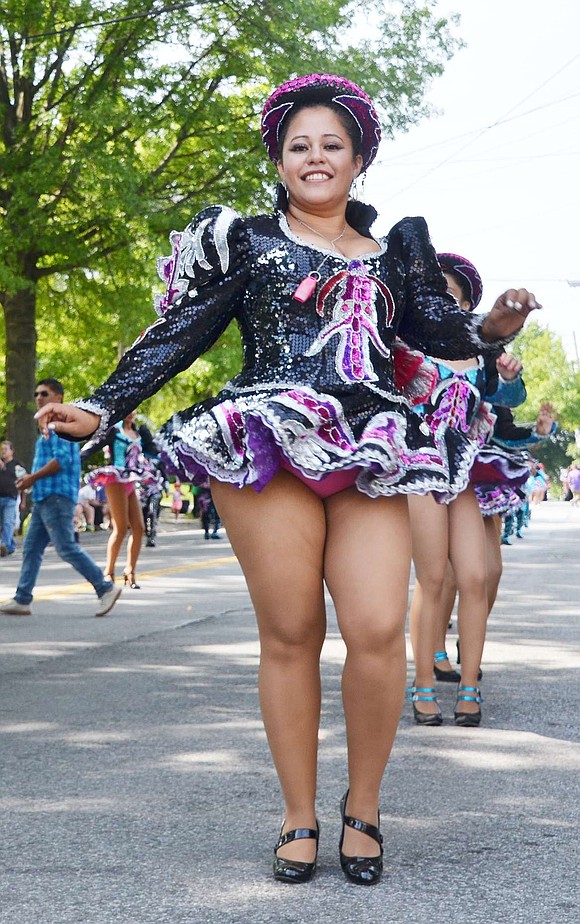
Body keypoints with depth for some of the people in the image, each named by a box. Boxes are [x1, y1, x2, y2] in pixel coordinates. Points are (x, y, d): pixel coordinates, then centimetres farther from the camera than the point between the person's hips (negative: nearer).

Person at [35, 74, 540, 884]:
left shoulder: (396, 252, 22)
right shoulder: (243, 240, 13)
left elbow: (438, 330, 13)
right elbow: (177, 335, 9)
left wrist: (493, 328, -9)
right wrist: (101, 408, 0)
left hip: (372, 455, 2)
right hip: (269, 449, -2)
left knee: (379, 631, -11)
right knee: (290, 635, -2)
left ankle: (363, 810, 8)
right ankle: (299, 819, 10)